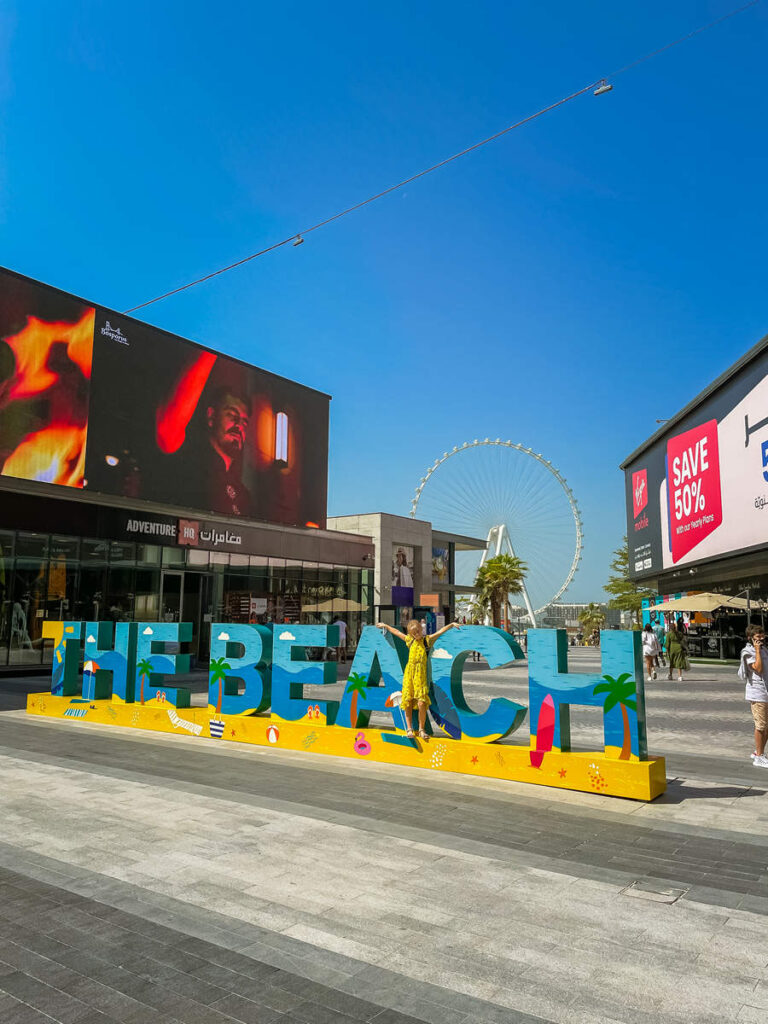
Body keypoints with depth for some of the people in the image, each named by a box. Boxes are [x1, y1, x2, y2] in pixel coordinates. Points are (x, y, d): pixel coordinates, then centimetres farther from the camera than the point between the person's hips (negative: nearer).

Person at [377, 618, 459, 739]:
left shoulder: (428, 640, 3)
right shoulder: (410, 640, 13)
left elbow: (440, 631, -9)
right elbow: (397, 632, 26)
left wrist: (451, 624, -23)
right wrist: (385, 626, 37)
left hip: (421, 673, -3)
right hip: (409, 672, 3)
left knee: (422, 703, -10)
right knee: (408, 702, 2)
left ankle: (421, 729, 4)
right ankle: (409, 729, 11)